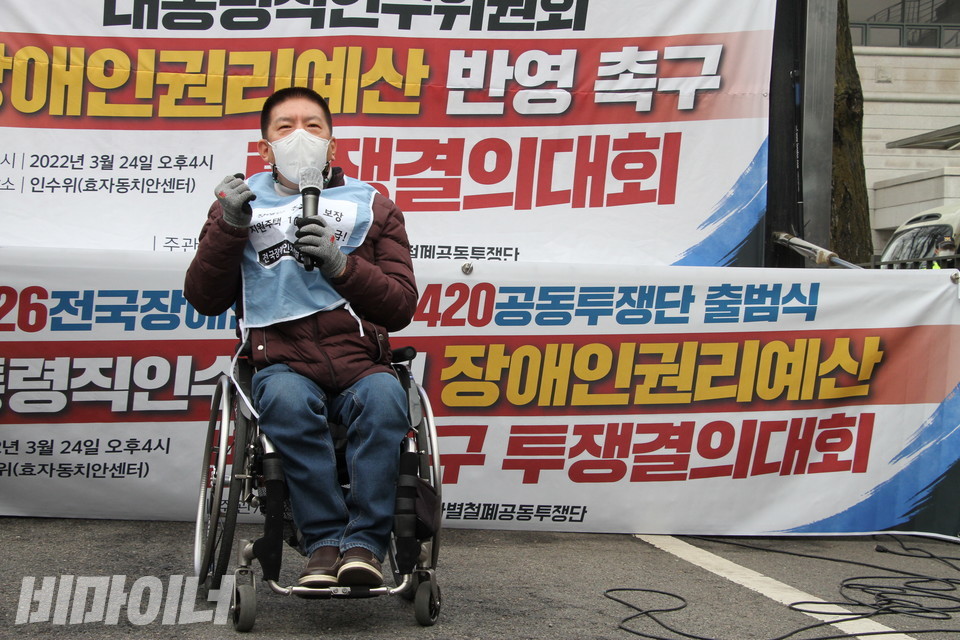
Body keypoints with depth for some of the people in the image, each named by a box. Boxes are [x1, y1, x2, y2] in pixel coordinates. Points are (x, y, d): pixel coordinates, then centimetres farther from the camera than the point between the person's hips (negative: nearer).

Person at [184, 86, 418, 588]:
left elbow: (401, 307, 8)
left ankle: (365, 543, -30)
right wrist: (228, 228, -5)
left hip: (360, 363, 1)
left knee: (384, 396, -34)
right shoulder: (242, 204, 18)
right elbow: (205, 300, 9)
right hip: (284, 364, 0)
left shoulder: (372, 208, 17)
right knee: (287, 399, -36)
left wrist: (341, 266, -9)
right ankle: (325, 542, -28)